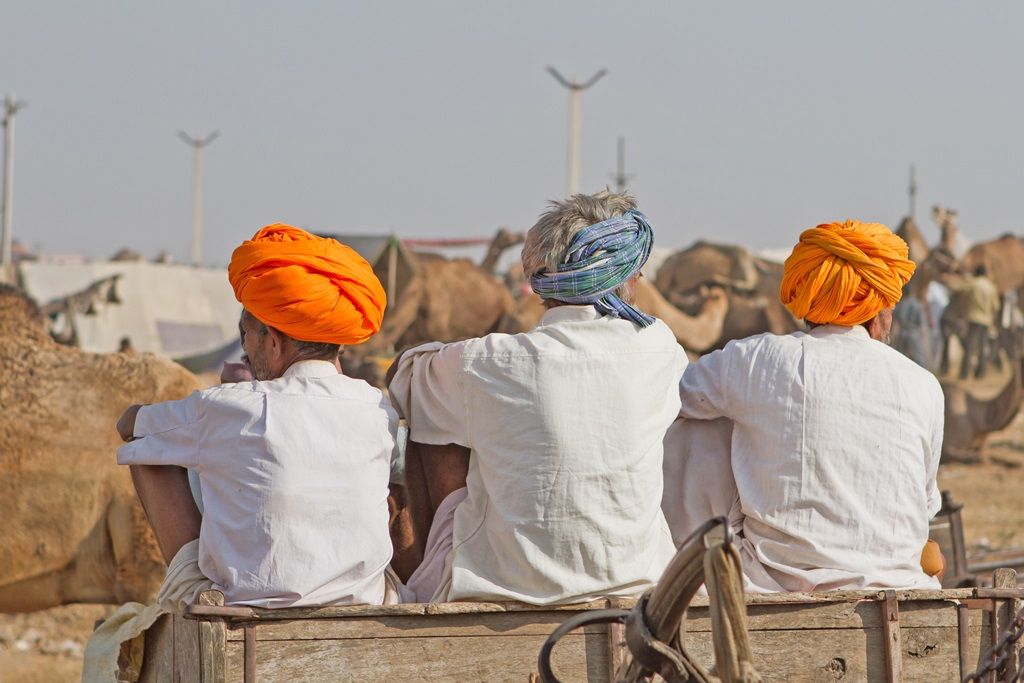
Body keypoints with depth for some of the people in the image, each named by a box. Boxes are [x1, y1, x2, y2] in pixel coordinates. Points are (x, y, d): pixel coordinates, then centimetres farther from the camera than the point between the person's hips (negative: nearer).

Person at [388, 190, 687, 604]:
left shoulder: (486, 365, -13)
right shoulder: (659, 350, -6)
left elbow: (402, 374, 8)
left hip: (504, 585, -3)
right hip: (632, 580, 3)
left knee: (425, 426, 15)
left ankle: (433, 565, 32)